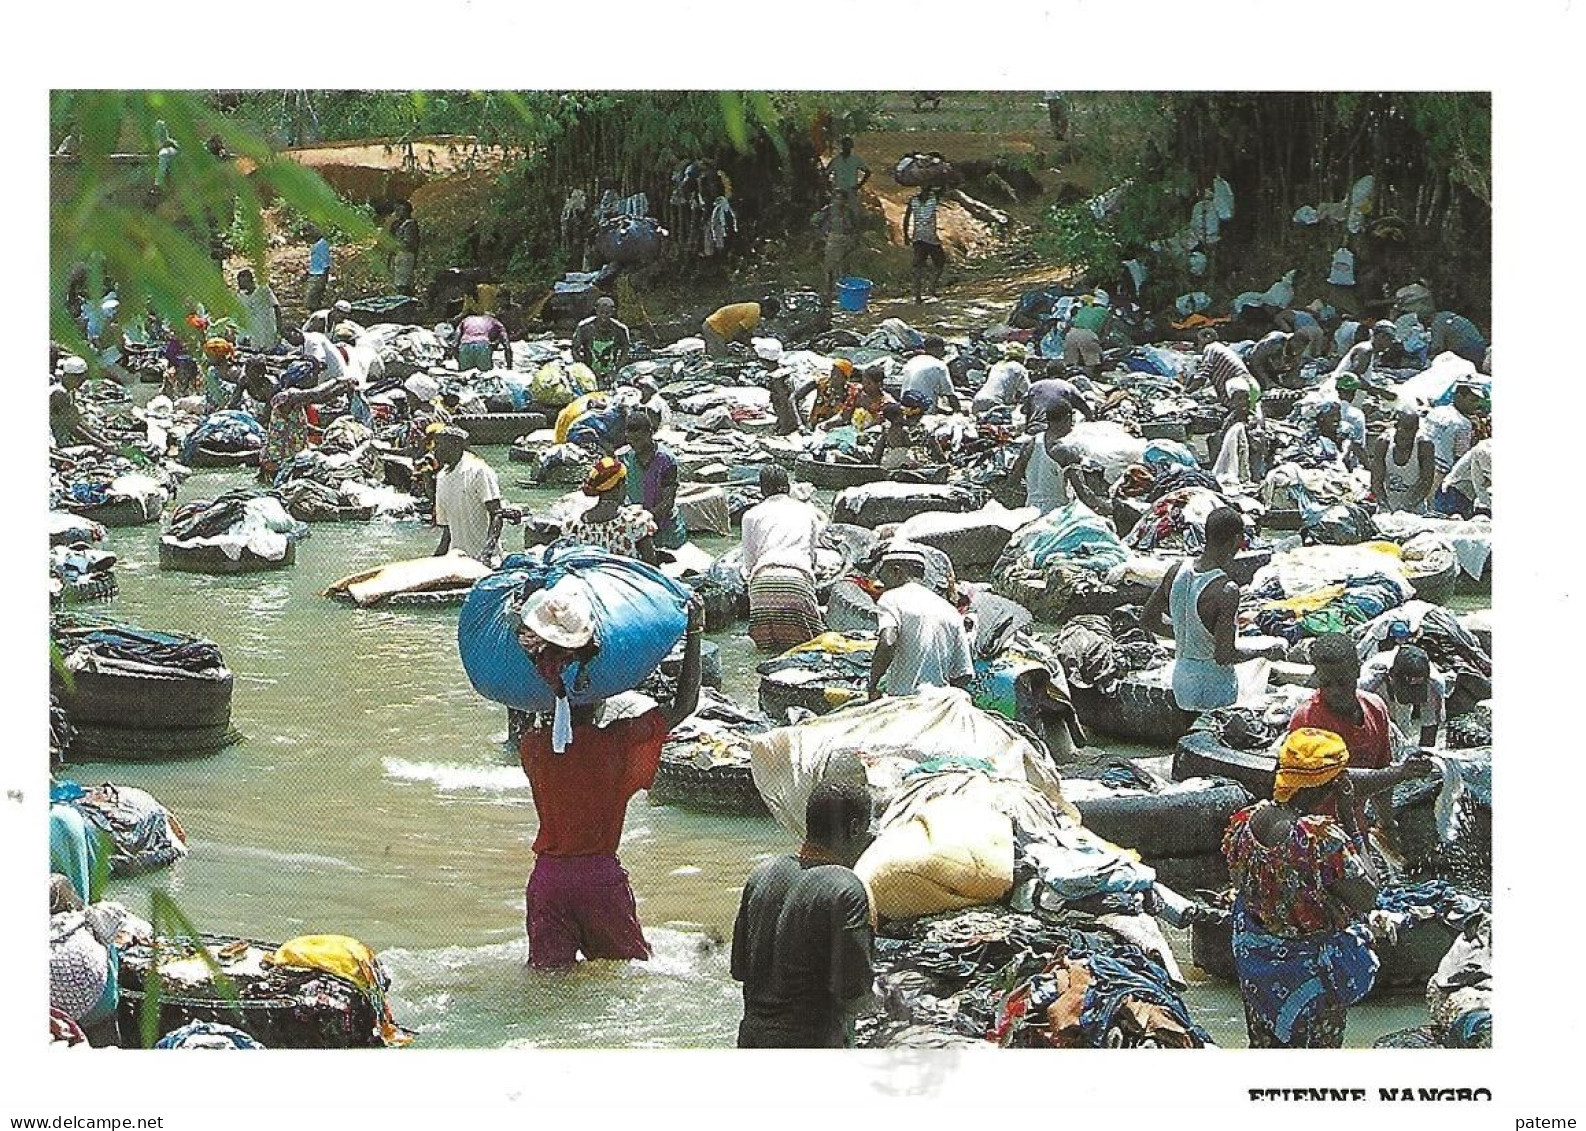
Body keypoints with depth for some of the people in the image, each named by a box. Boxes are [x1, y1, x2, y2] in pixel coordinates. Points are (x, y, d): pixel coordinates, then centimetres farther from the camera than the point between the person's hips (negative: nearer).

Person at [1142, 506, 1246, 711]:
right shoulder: (1226, 590, -24)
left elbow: (1147, 618, 9)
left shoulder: (1176, 571, -4)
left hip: (1181, 676, 7)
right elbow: (1223, 656, -24)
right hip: (1215, 685, -7)